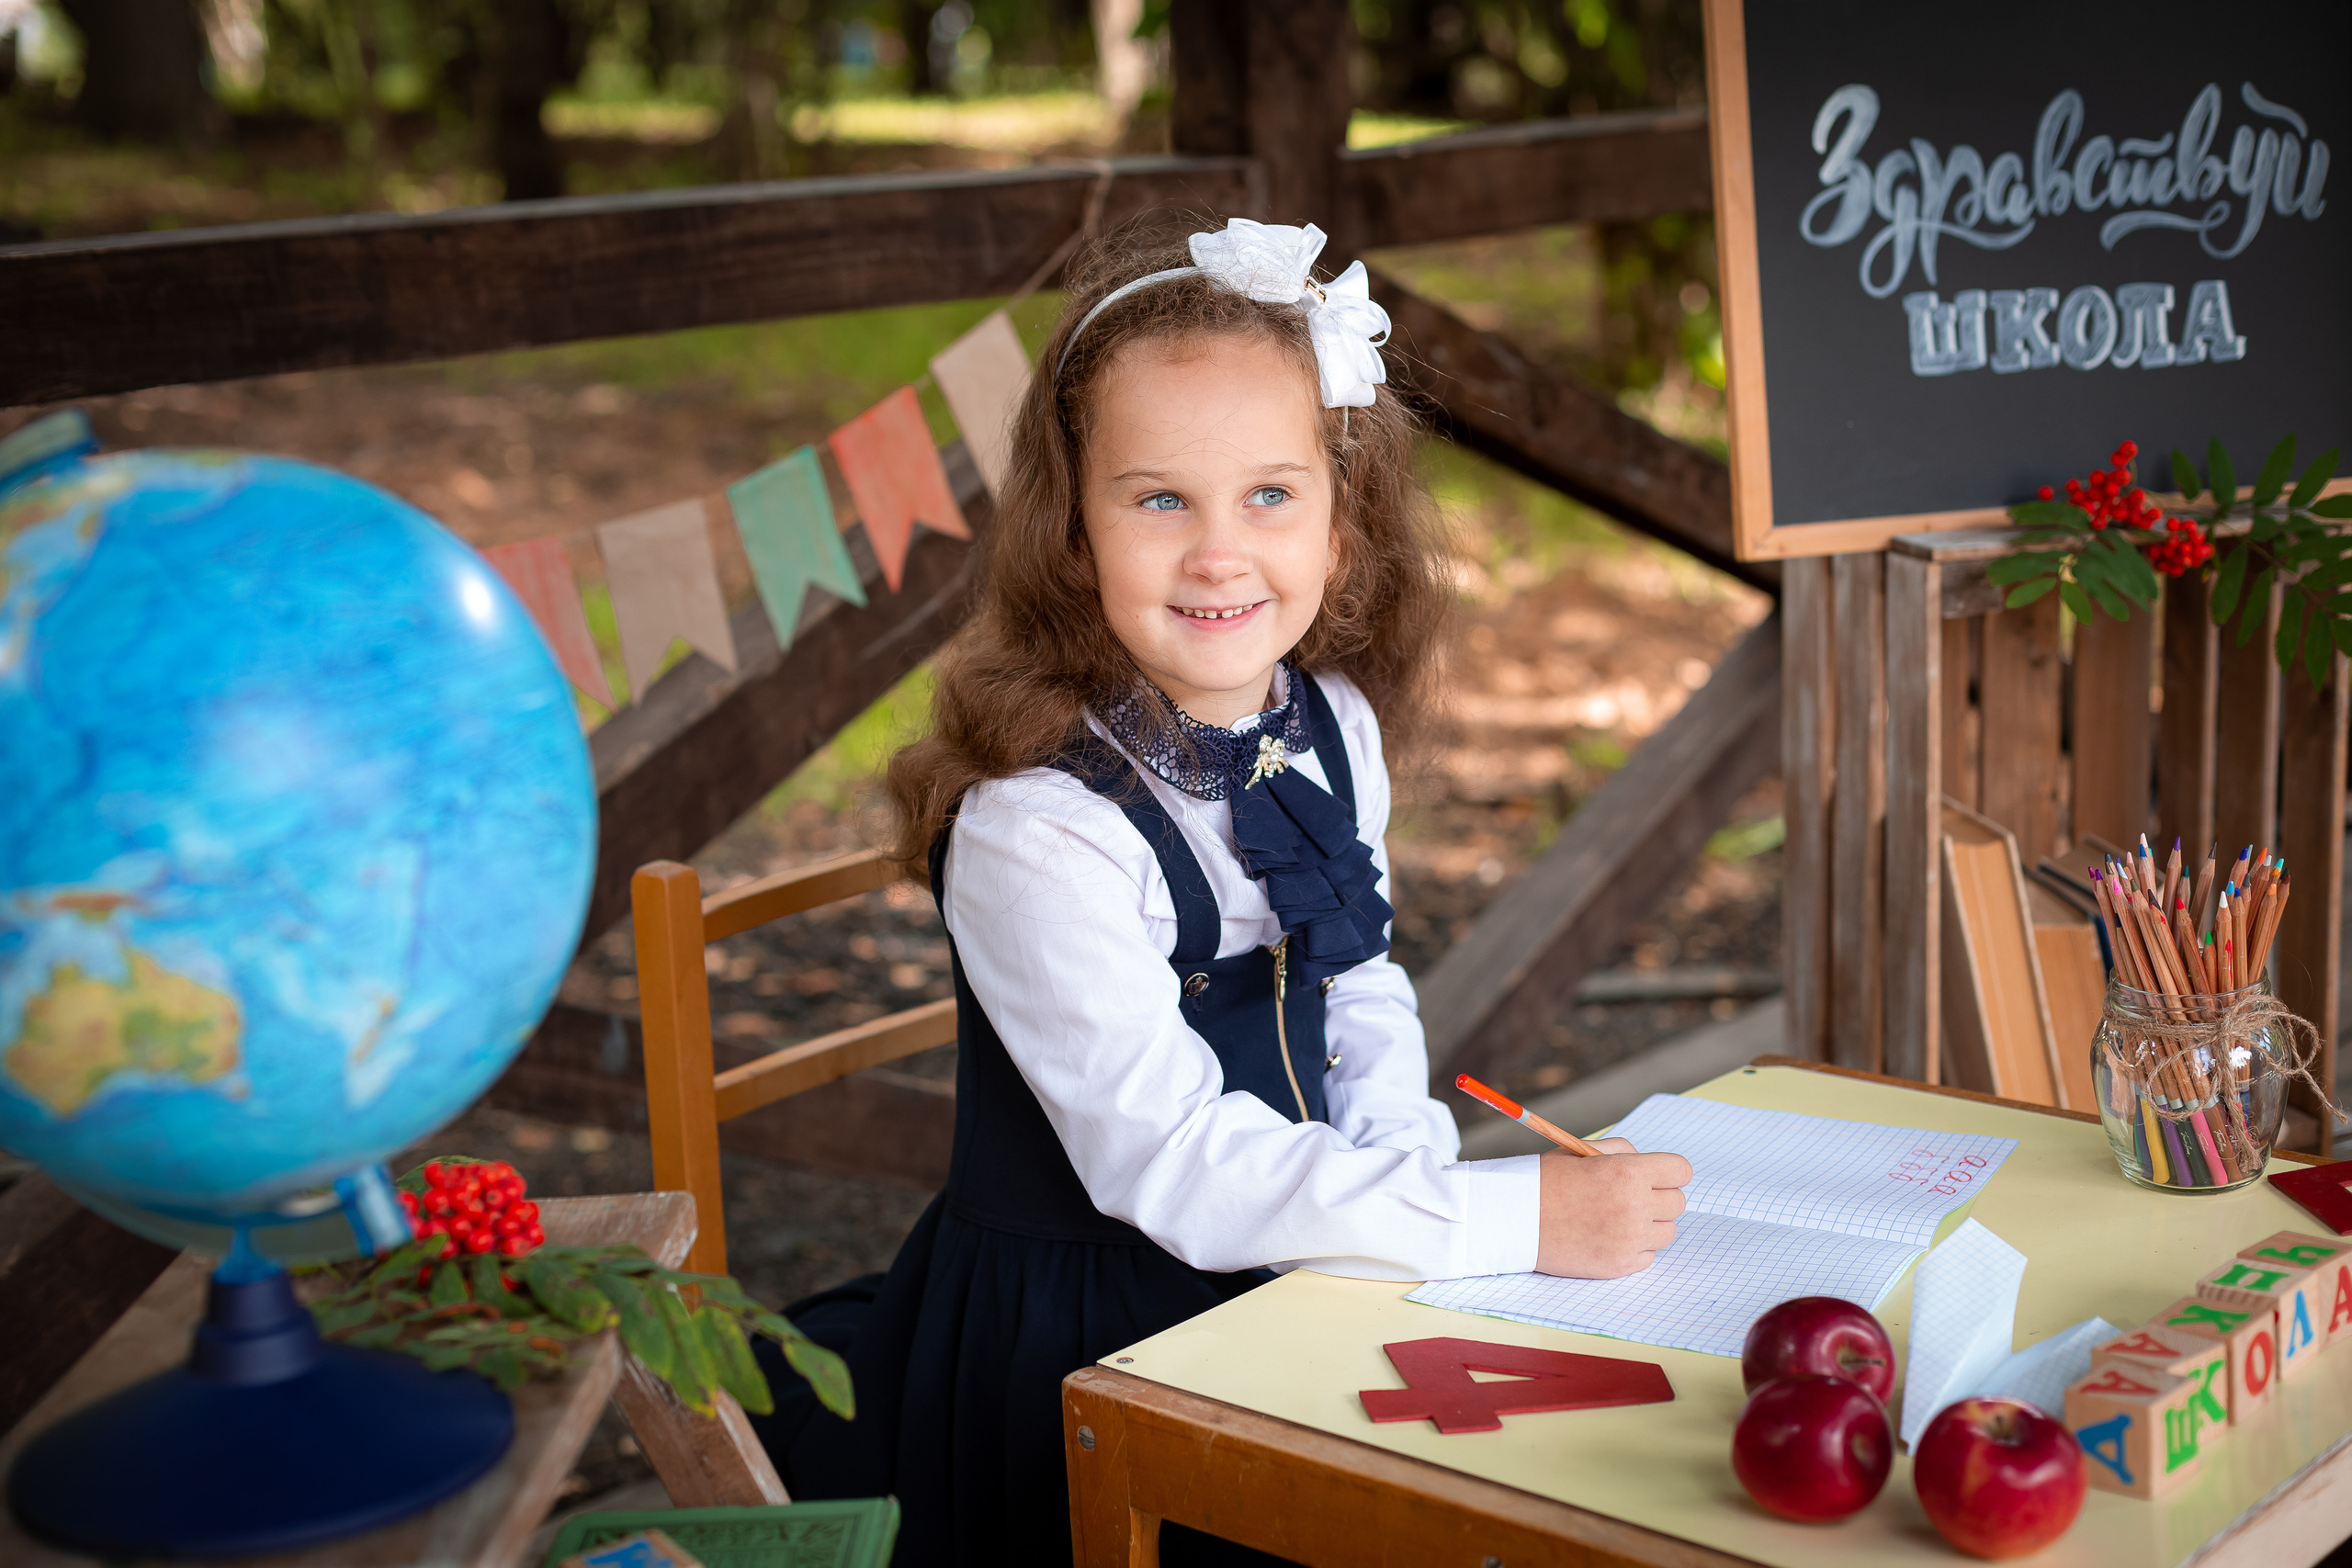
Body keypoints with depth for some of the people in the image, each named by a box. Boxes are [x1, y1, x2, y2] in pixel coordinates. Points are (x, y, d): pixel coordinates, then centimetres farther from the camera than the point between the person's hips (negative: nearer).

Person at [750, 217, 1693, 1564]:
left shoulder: (1332, 730, -3)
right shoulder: (1035, 831, -25)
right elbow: (1170, 1159, -26)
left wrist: (1399, 1174, -10)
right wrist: (1513, 1214, -26)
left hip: (1284, 1282, 6)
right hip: (1080, 1345, -6)